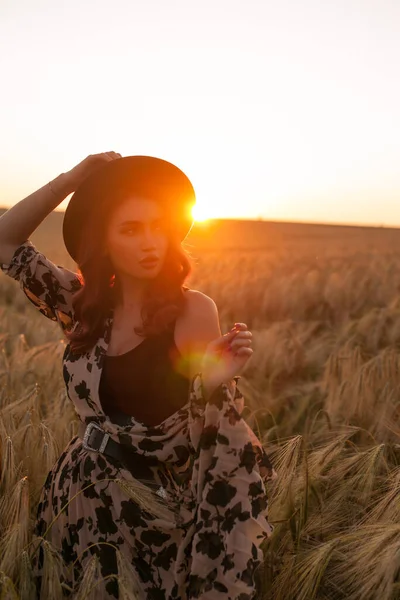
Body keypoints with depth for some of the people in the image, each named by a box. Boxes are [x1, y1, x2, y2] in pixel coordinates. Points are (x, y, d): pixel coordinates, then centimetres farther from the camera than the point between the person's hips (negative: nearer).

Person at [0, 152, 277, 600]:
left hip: (149, 509, -4)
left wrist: (217, 381, -36)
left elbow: (202, 432, -14)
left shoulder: (193, 310, -16)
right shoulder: (83, 305, -4)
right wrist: (75, 177, -10)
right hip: (77, 503, 5)